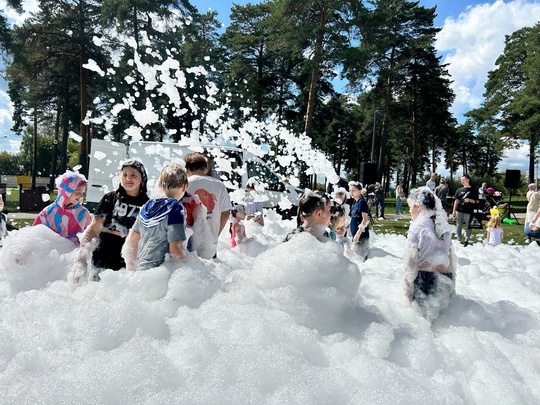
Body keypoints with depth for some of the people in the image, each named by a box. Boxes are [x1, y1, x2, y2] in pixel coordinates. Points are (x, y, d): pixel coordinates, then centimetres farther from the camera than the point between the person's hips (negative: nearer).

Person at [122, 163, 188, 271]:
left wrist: (131, 270, 24)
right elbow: (175, 250, -18)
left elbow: (131, 240, 14)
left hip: (140, 268, 8)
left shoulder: (147, 206, 8)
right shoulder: (176, 209, -13)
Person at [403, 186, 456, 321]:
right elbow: (450, 255, 11)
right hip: (446, 278, 6)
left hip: (425, 277, -6)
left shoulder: (417, 227, -12)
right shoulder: (443, 225, 6)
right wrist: (451, 280, 21)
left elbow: (411, 260, -13)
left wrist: (408, 286, -6)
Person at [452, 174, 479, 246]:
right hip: (459, 211, 3)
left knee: (468, 226, 3)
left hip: (469, 211, -3)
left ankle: (467, 240, 14)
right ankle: (459, 240, 17)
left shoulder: (474, 190, 1)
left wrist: (469, 200, -18)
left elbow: (476, 201, 0)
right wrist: (454, 211, 6)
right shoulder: (459, 190, 9)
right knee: (459, 225, 7)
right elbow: (456, 201, 10)